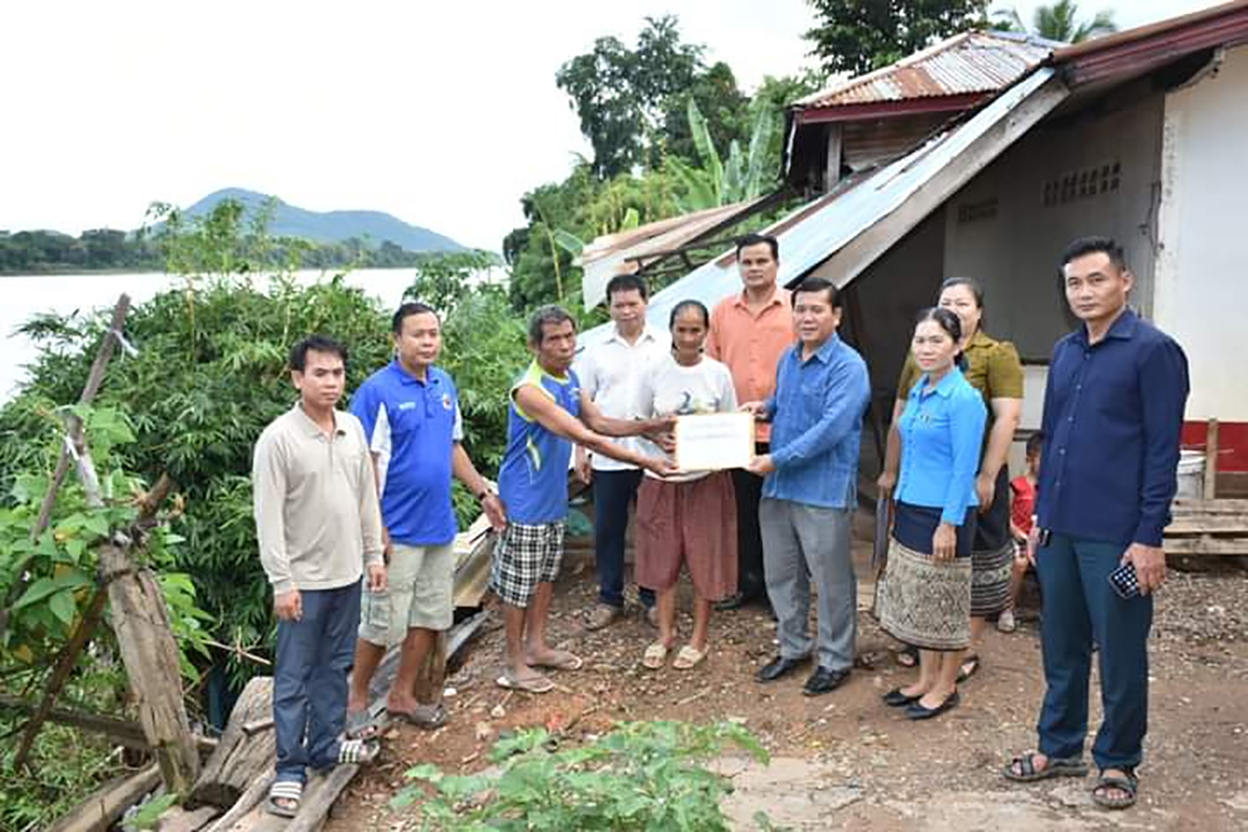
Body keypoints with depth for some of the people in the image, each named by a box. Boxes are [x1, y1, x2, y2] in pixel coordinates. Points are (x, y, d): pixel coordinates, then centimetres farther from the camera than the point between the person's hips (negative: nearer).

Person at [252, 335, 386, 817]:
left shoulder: (353, 429, 3)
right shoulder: (277, 438, -15)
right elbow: (269, 518, -15)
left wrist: (374, 555, 11)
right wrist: (282, 582, -17)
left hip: (347, 574, 6)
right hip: (304, 579, -6)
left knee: (335, 667, 17)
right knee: (294, 677, 5)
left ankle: (324, 745, 32)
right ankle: (290, 769, 16)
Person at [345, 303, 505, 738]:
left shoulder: (444, 384, 7)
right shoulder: (377, 391, -14)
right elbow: (366, 464, -15)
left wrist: (483, 493, 13)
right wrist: (376, 529, -18)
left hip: (440, 526, 7)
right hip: (398, 532, -7)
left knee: (430, 616, 14)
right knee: (383, 623, 2)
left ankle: (402, 695, 30)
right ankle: (356, 699, 23)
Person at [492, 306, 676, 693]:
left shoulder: (570, 378, 4)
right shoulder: (530, 389, -25)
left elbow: (599, 423, 11)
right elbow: (584, 437, -28)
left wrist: (650, 426, -2)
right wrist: (643, 461, -26)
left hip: (554, 497, 9)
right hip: (525, 500, -9)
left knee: (546, 574, 18)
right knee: (519, 580, 3)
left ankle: (536, 646, 33)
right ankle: (513, 662, 16)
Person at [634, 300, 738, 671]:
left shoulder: (718, 373, -4)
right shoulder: (655, 372, -2)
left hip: (707, 477, -1)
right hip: (662, 476, 1)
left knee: (705, 557, 6)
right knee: (663, 557, 9)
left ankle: (699, 637, 23)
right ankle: (665, 633, 27)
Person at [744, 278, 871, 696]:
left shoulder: (848, 366, -14)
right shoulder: (787, 358, 11)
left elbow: (831, 428, -23)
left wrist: (778, 459, -22)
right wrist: (766, 407, 7)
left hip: (824, 492, -7)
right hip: (778, 488, 8)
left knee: (832, 581, 6)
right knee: (781, 575, 17)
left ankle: (835, 659, 22)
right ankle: (793, 647, 34)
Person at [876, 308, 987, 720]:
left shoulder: (964, 399, -15)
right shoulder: (917, 392, 10)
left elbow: (964, 469, -17)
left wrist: (949, 524, -19)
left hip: (944, 514, -8)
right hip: (911, 510, 8)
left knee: (946, 605, 5)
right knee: (915, 600, 16)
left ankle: (946, 686, 20)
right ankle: (927, 678, 30)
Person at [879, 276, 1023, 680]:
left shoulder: (998, 355, -4)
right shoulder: (919, 357, 11)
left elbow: (1008, 417, -11)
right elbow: (900, 416, 15)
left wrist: (988, 476, -17)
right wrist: (890, 470, 12)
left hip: (972, 476, -4)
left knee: (974, 560, 5)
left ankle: (968, 649, 17)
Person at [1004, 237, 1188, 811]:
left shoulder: (1153, 350, -8)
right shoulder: (1064, 353, 11)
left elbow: (1163, 450, -11)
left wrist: (1149, 537, -14)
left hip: (1117, 535, -6)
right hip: (1059, 528, 6)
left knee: (1120, 654, 8)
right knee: (1061, 646, 15)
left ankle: (1118, 762, 24)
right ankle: (1059, 747, 31)